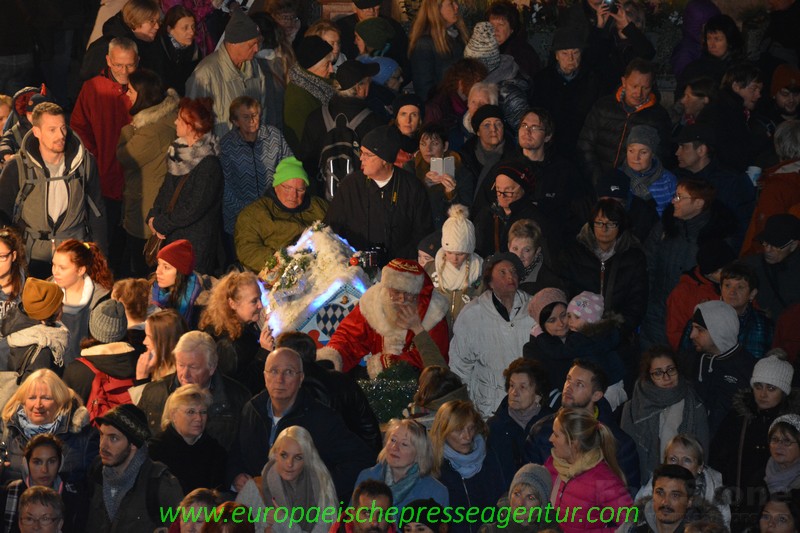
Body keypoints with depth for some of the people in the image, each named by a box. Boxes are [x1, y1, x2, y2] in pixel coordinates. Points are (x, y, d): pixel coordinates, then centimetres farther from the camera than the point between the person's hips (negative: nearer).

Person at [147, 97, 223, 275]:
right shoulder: (178, 151, 8)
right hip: (171, 237, 8)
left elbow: (194, 209, -20)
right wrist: (153, 216, 0)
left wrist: (161, 224, -12)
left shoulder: (208, 165, -19)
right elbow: (166, 189, 16)